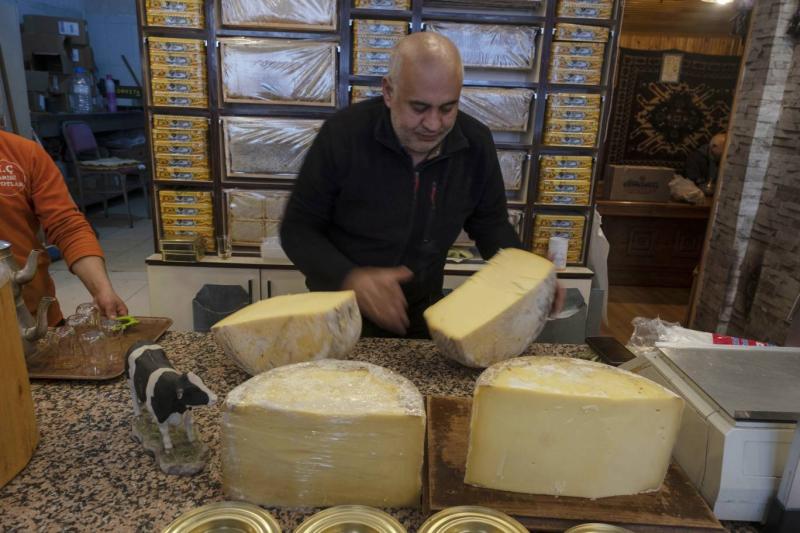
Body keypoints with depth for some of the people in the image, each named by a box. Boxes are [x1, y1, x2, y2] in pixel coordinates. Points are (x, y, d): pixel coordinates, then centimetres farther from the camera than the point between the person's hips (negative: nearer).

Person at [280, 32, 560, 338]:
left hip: (422, 313, 2)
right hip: (340, 309, -2)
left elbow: (490, 223, 3)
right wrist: (351, 279, -32)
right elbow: (298, 229, -14)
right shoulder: (343, 134, -20)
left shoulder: (477, 143, -10)